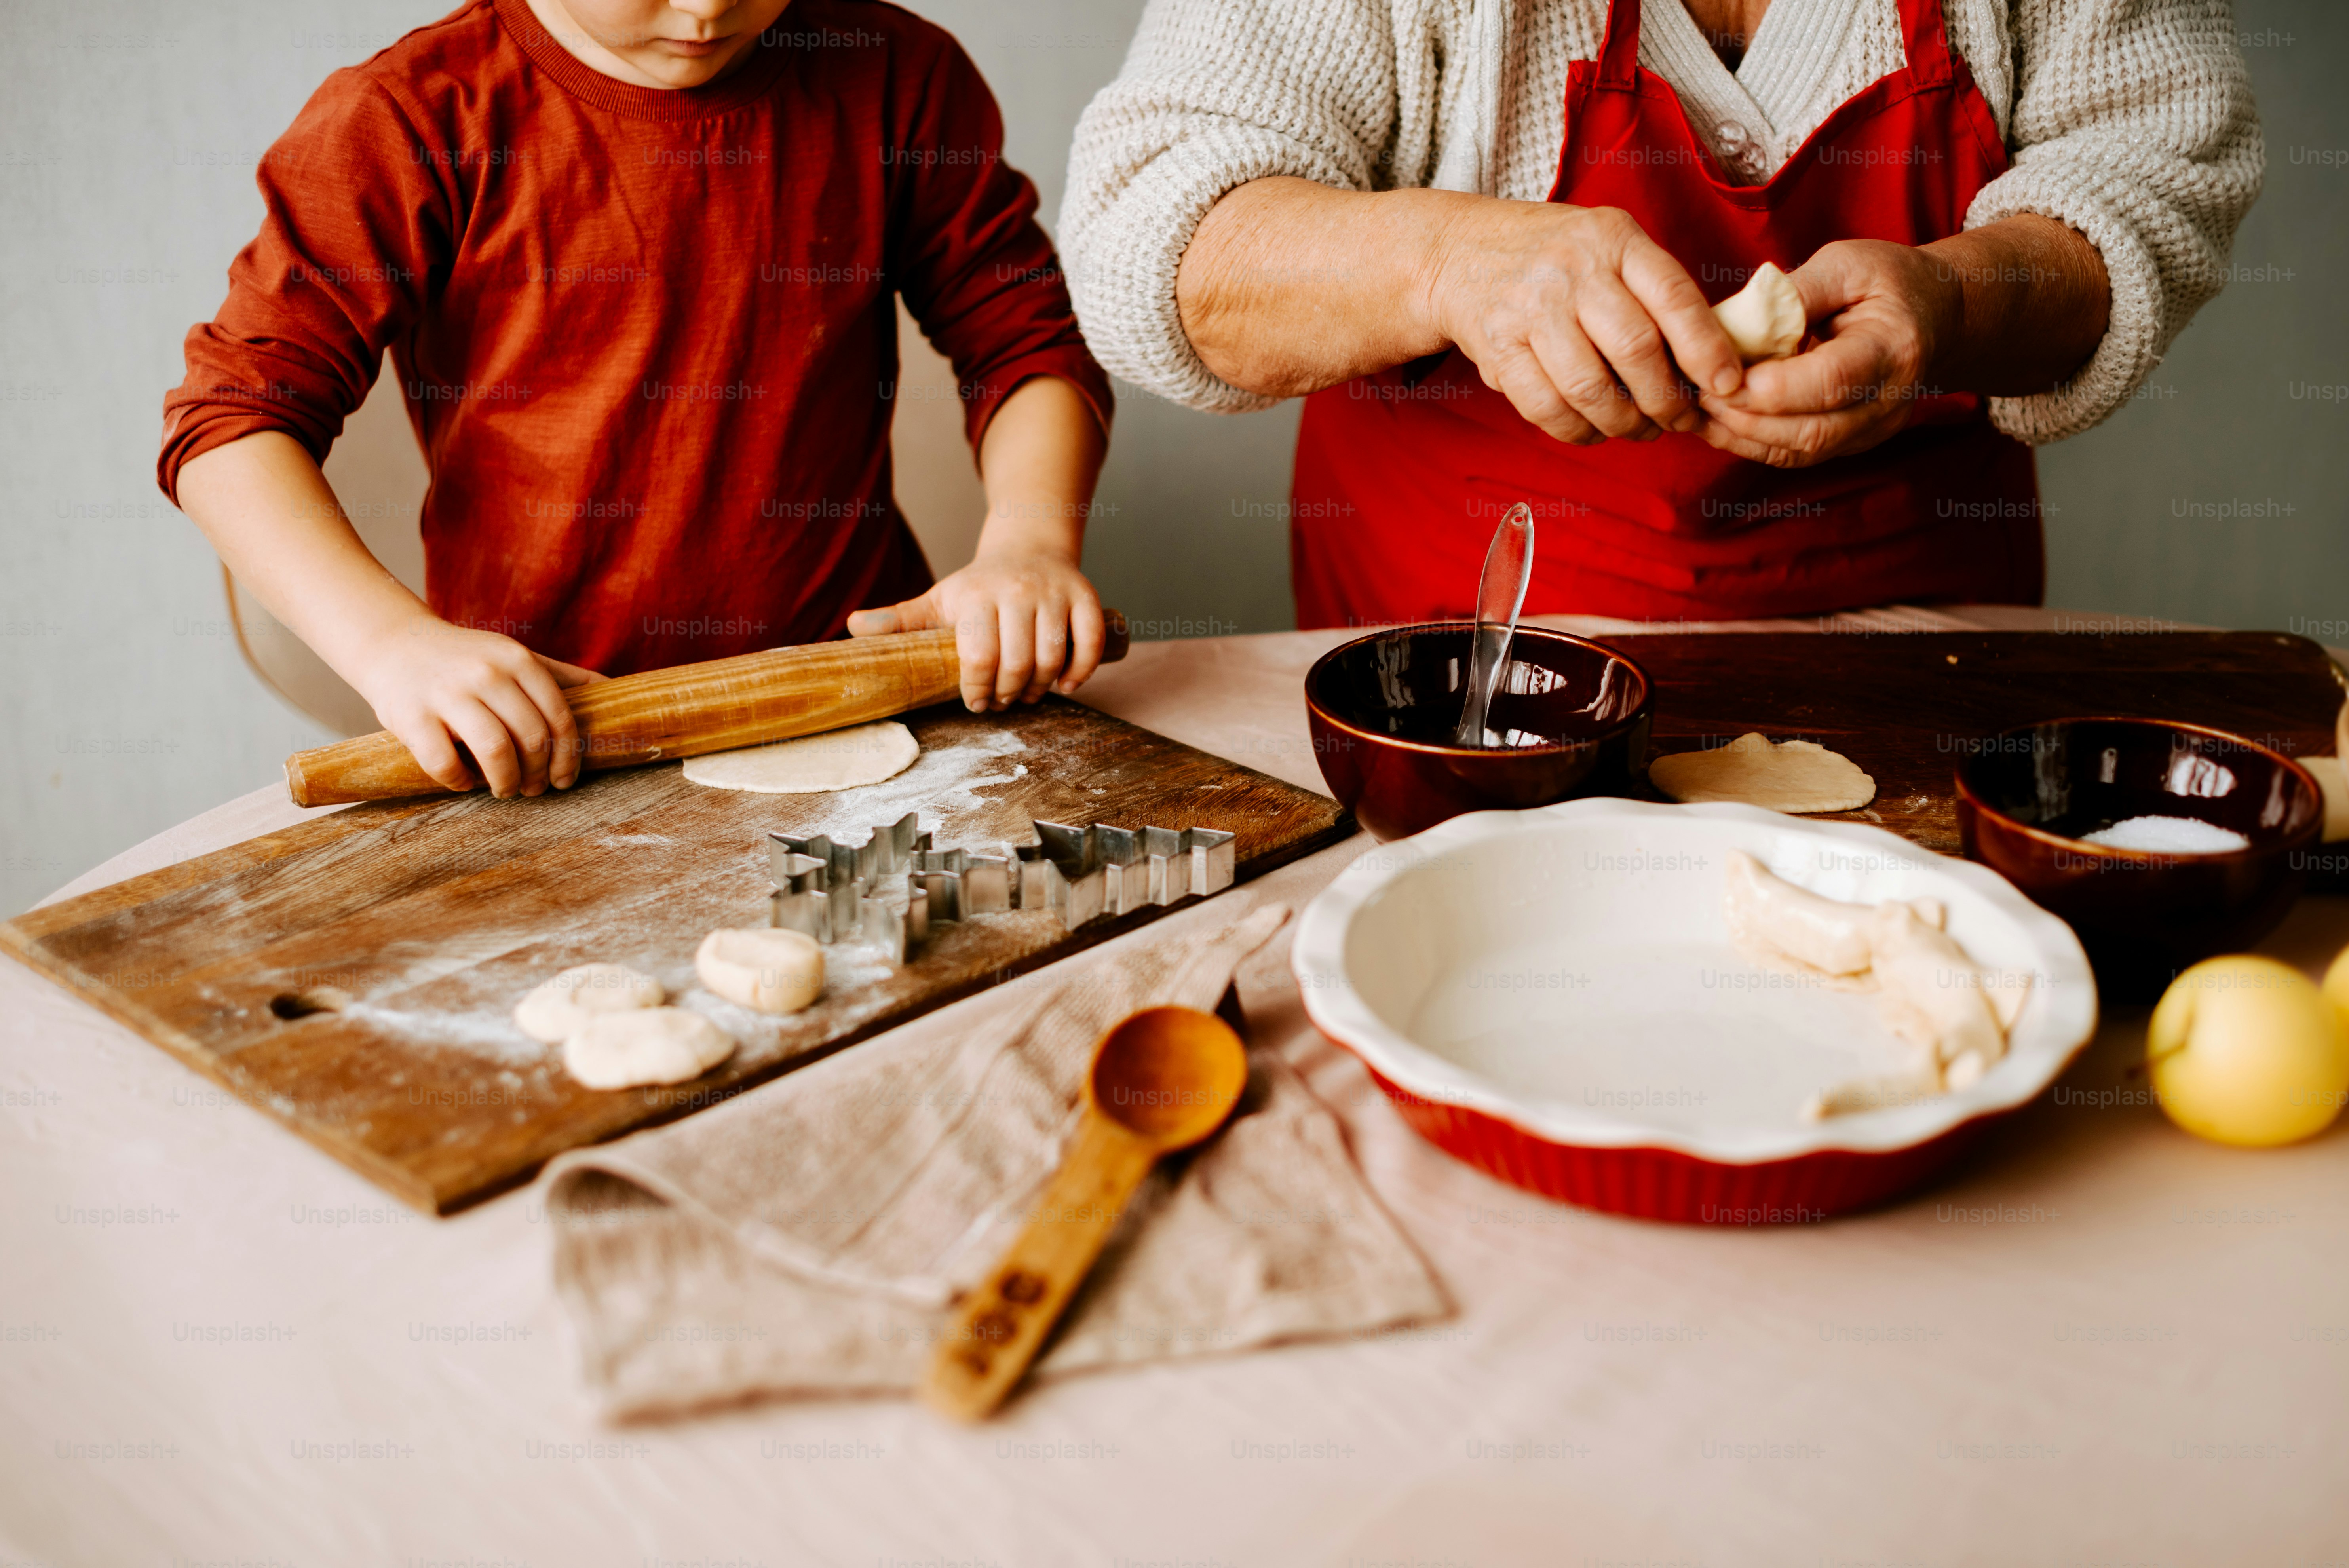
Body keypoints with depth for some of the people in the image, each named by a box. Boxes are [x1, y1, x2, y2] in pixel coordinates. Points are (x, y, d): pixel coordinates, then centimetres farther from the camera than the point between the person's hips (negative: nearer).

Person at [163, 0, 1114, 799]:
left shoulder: (896, 78, 4)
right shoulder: (415, 119, -5)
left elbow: (1031, 339, 8)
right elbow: (232, 421, -8)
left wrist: (1031, 541, -12)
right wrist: (395, 641, -25)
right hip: (544, 745, -1)